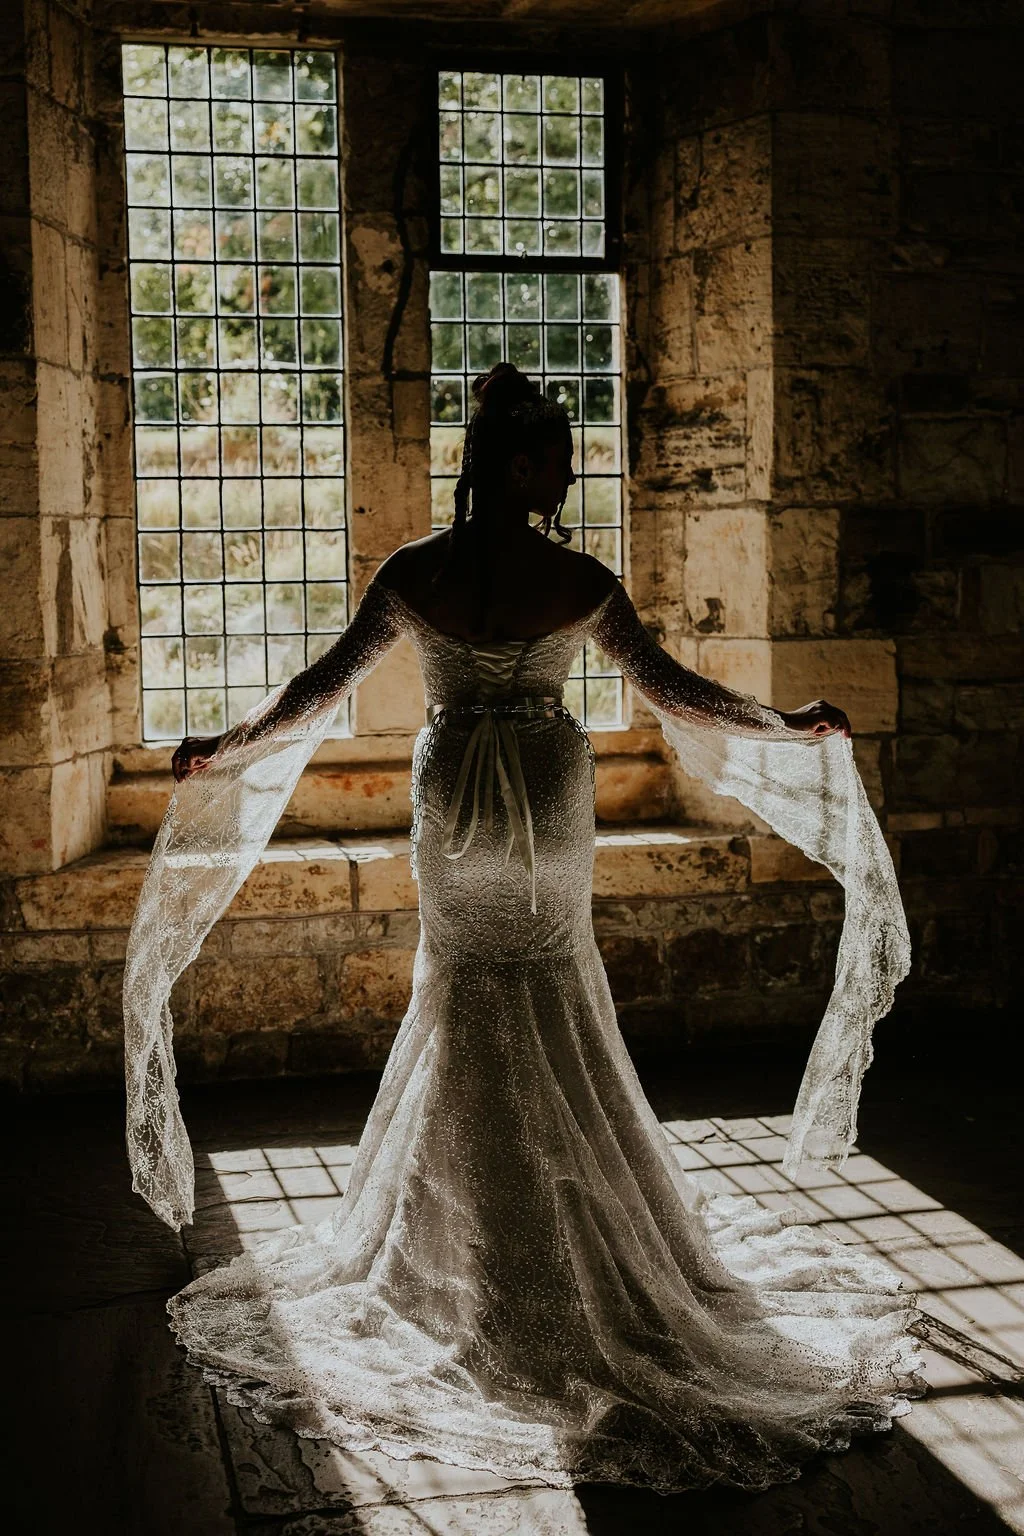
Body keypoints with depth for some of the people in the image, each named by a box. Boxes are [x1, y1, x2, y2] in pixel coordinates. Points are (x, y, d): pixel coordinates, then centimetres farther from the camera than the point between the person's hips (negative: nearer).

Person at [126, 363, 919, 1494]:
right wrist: (791, 728, 5)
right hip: (549, 798, -1)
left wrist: (220, 750, 5)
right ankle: (571, 1239, 22)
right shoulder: (580, 581, -13)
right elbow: (672, 691, -7)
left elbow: (323, 685, -6)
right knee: (554, 1004, 13)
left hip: (452, 797, 1)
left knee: (461, 992, 15)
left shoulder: (412, 573, -9)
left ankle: (469, 1246, 22)